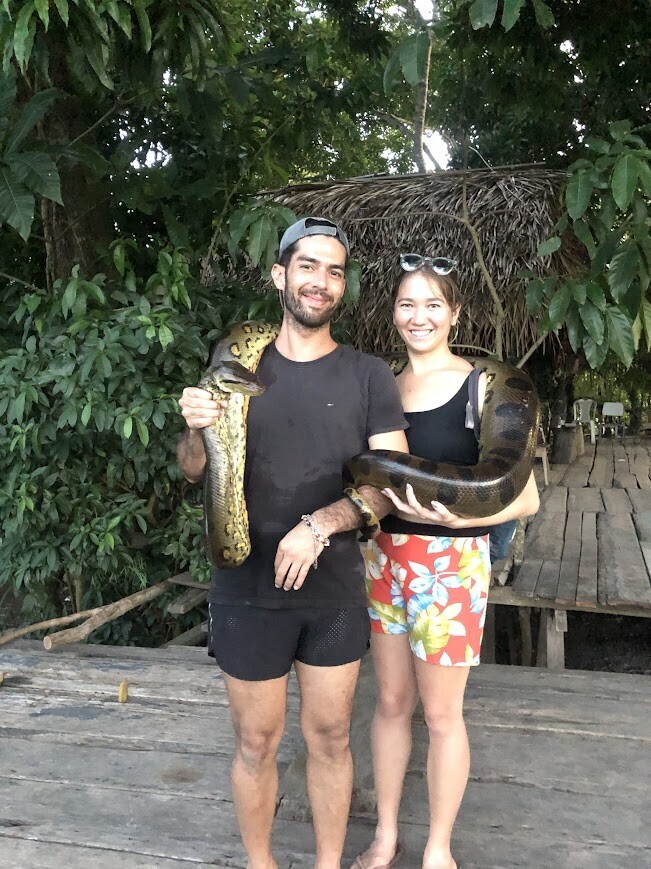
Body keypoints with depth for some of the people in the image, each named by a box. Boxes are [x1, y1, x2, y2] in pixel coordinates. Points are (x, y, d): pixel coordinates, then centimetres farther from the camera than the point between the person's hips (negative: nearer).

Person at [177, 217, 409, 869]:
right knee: (256, 742, 12)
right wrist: (196, 431, -18)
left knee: (329, 738, 14)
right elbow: (194, 473, 5)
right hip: (247, 590, 0)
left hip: (335, 590, 0)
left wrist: (319, 524, -21)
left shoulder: (368, 377, 1)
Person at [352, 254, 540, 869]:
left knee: (440, 712, 10)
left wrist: (455, 516, -28)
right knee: (391, 701, 16)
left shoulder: (481, 387, -9)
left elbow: (525, 497, -12)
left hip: (451, 564, -4)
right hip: (384, 557, 4)